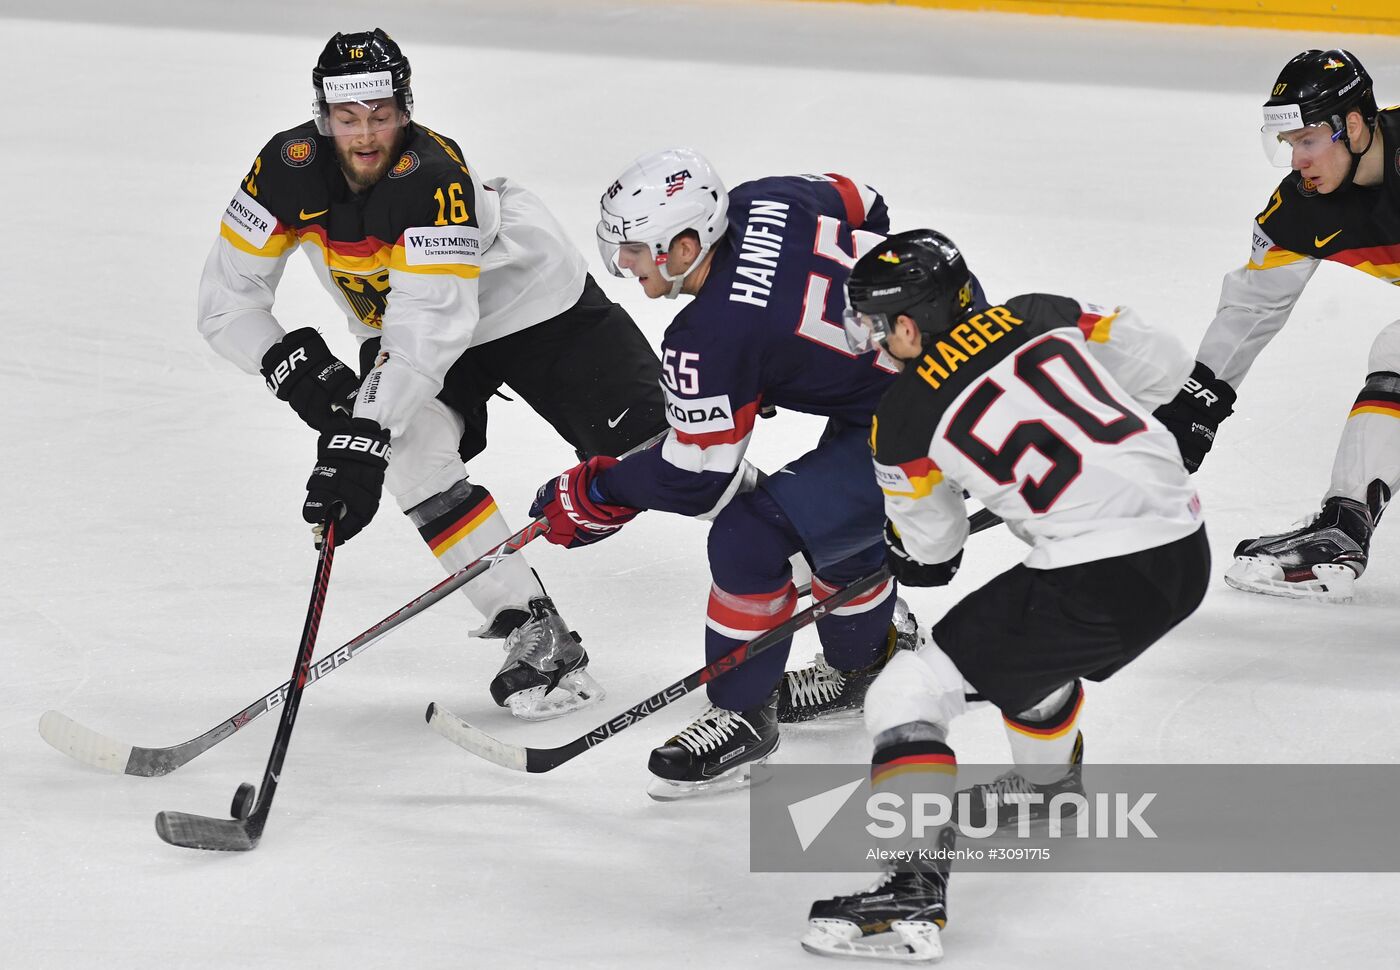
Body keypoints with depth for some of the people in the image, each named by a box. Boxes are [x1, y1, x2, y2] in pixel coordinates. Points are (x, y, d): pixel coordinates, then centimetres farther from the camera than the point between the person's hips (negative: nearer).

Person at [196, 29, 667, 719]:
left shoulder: (435, 177, -37)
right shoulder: (288, 169, -22)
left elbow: (429, 331, -44)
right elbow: (227, 301, -14)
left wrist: (362, 439, -51)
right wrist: (292, 367, -30)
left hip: (532, 302, -4)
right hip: (402, 331, 4)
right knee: (411, 453, -26)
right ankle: (536, 636, -19)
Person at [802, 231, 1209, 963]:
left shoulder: (901, 420, -2)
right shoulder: (1043, 317, 8)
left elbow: (930, 556, 11)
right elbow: (1163, 365, 14)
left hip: (1099, 581, -7)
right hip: (1187, 550, 7)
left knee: (908, 695, -2)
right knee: (1031, 641, 36)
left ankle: (913, 888, -15)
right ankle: (1050, 787, 58)